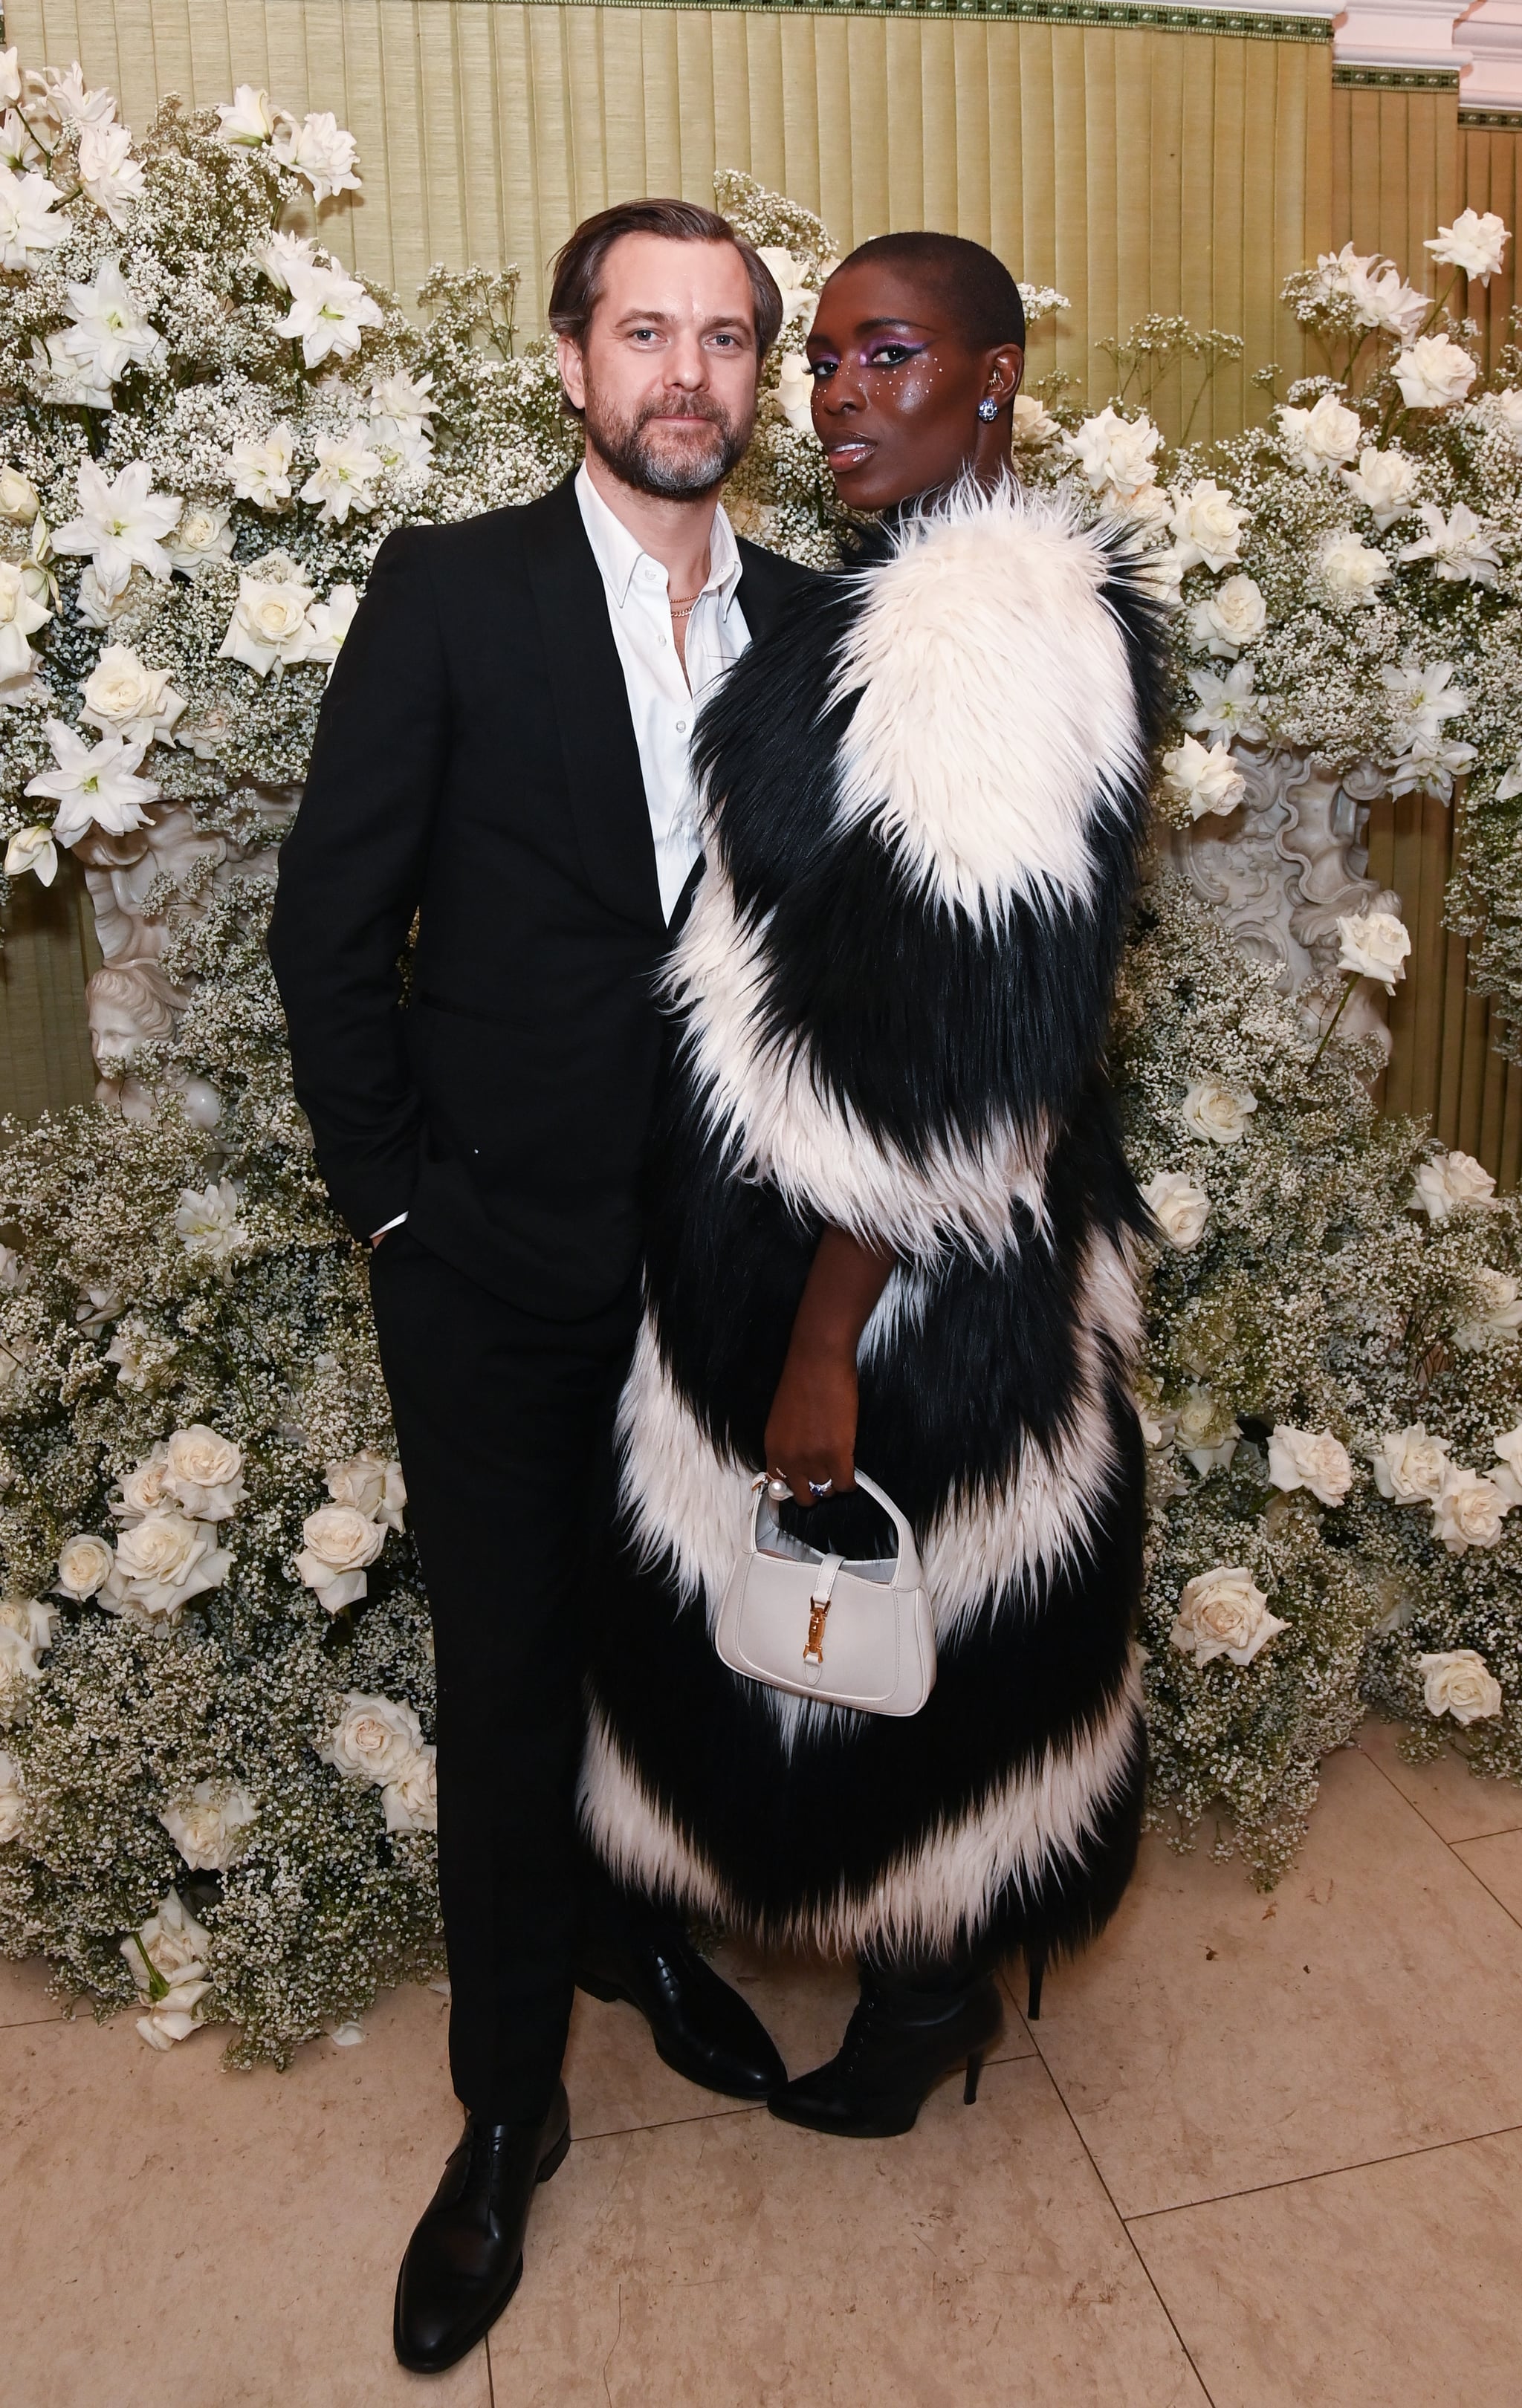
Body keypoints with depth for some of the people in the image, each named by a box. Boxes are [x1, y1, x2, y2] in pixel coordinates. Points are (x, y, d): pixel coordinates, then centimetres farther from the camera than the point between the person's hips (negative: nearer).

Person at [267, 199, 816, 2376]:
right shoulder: (449, 594, -6)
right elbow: (331, 929, -6)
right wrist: (400, 1200, -8)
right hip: (498, 1260, -2)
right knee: (509, 1677, 10)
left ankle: (640, 1920, 47)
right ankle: (509, 2102, 30)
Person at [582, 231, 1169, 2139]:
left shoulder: (989, 624, -22)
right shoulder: (903, 598, 11)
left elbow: (947, 1044, -25)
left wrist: (823, 1341, -21)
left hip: (905, 1266, -10)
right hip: (820, 1207, 10)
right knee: (849, 1605, 23)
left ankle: (931, 1999, 36)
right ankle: (933, 1952, 46)